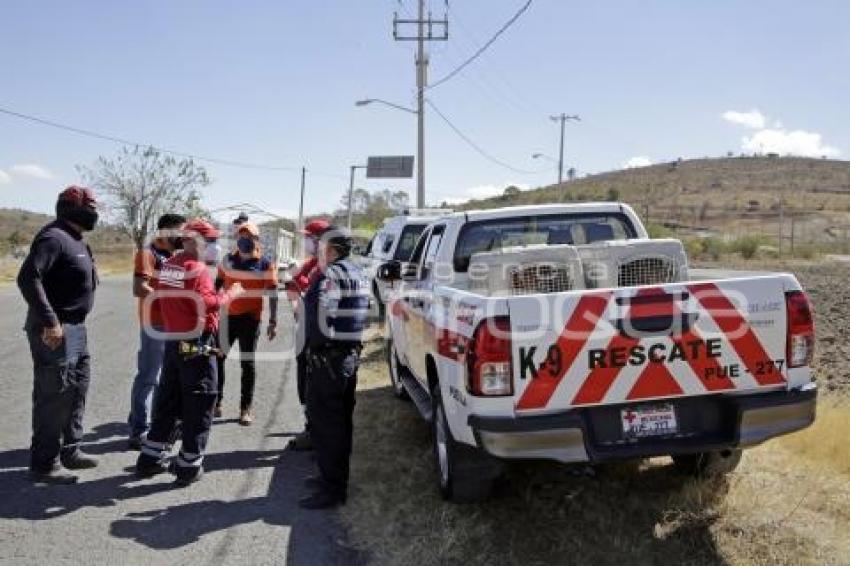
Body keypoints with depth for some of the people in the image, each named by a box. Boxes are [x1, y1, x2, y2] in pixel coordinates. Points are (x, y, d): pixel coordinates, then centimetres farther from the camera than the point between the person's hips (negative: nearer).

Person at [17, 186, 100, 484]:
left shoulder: (76, 241, 15)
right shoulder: (54, 237, -16)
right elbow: (28, 278, -26)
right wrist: (49, 322, -28)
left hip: (76, 328, 10)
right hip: (55, 331, -10)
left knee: (77, 389, 18)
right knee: (54, 395, -4)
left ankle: (70, 450, 30)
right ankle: (44, 464, 7)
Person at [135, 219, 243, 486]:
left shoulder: (168, 265, 9)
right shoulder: (197, 269, -16)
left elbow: (163, 297, 12)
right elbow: (208, 303, -23)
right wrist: (230, 293, -9)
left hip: (172, 341, 8)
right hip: (197, 344, -8)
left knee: (167, 401, 17)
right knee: (198, 404, 2)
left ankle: (151, 458, 24)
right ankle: (189, 466, 7)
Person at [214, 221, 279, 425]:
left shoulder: (265, 265, -5)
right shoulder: (228, 260, 6)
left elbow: (272, 294, -4)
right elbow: (218, 284, 16)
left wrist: (273, 321, -8)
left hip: (250, 318, -4)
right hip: (228, 316, 4)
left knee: (247, 363, 3)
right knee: (217, 358, 8)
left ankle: (246, 408, 11)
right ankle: (216, 402, 22)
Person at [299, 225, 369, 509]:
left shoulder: (331, 275, -16)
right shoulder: (358, 274, 14)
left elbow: (321, 318, -22)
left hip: (327, 357, -10)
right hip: (351, 354, 10)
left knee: (325, 424, -2)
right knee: (341, 421, 18)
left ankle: (331, 490, 3)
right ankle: (336, 477, 30)